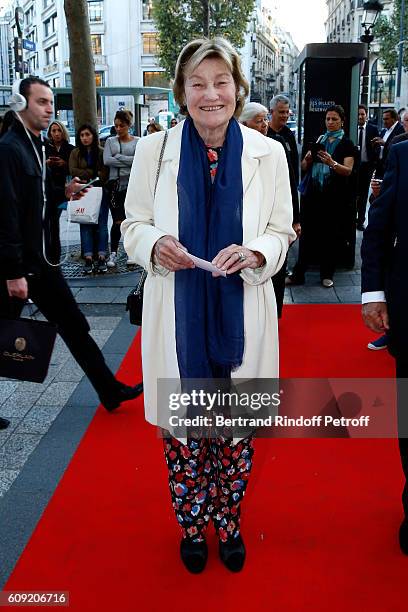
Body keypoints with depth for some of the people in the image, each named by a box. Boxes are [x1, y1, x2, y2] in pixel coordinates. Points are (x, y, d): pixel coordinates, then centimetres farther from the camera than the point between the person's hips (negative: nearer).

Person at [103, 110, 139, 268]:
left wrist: (118, 157, -8)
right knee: (117, 221, -4)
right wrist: (129, 162, -7)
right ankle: (113, 253, 7)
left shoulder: (137, 142, 6)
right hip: (115, 184, 1)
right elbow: (106, 160, -3)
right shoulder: (110, 141, 12)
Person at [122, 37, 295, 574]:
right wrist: (154, 245, -18)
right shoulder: (154, 149, -1)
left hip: (241, 315, 1)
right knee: (182, 428, 10)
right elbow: (134, 225, 5)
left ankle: (228, 523, 38)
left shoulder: (267, 153, 0)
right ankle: (192, 526, 36)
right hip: (179, 316, 0)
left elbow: (281, 233, 5)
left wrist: (255, 253, -18)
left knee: (237, 429, 11)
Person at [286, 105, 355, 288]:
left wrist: (332, 163, -27)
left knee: (330, 236, 4)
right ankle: (298, 274, 6)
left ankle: (327, 274, 16)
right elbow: (304, 168, 11)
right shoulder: (318, 140, 12)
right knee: (306, 233, 2)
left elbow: (348, 170, -11)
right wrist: (308, 159, -11)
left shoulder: (346, 144, 2)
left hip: (335, 197, -3)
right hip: (313, 194, 3)